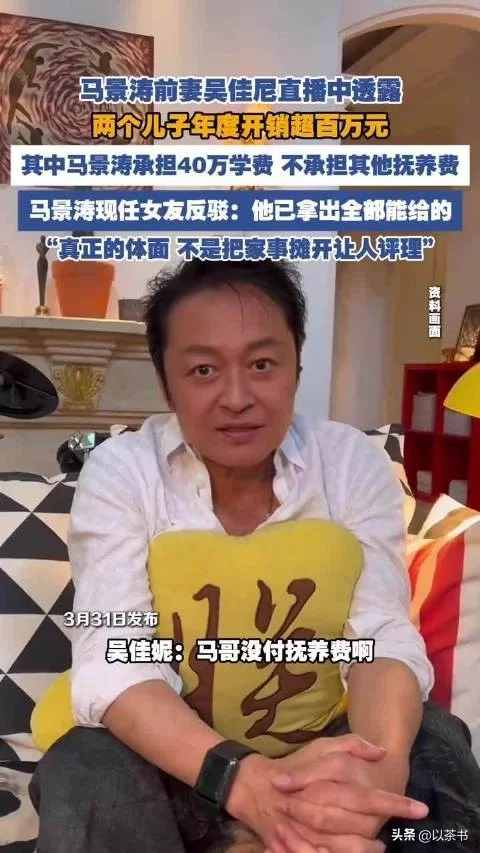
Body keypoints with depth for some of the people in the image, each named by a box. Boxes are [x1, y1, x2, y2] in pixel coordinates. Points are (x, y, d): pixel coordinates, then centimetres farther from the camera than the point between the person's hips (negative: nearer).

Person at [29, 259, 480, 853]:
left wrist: (380, 765, -38)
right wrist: (242, 779, -41)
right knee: (89, 772, -30)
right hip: (172, 759, -1)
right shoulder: (119, 472, -13)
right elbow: (110, 663, -23)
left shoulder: (355, 463, -8)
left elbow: (383, 638, -15)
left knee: (431, 742, -24)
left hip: (321, 747, 2)